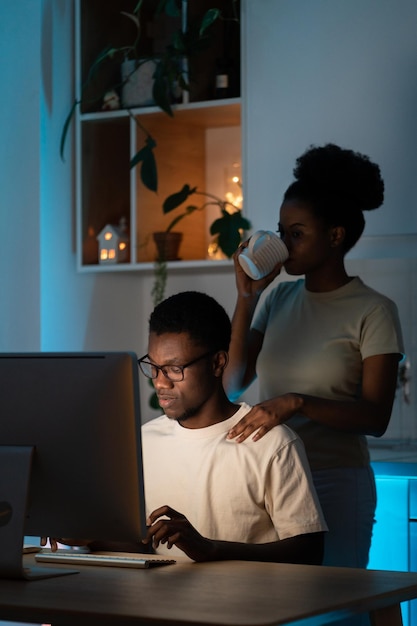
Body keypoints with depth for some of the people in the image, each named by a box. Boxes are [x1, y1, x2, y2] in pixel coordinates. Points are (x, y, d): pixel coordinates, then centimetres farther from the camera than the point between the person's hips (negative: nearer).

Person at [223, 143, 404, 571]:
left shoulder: (374, 311, -4)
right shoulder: (277, 299, 10)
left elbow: (376, 418, -10)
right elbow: (233, 384, 3)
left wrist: (297, 403, -24)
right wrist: (246, 297, -2)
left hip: (335, 483, -4)